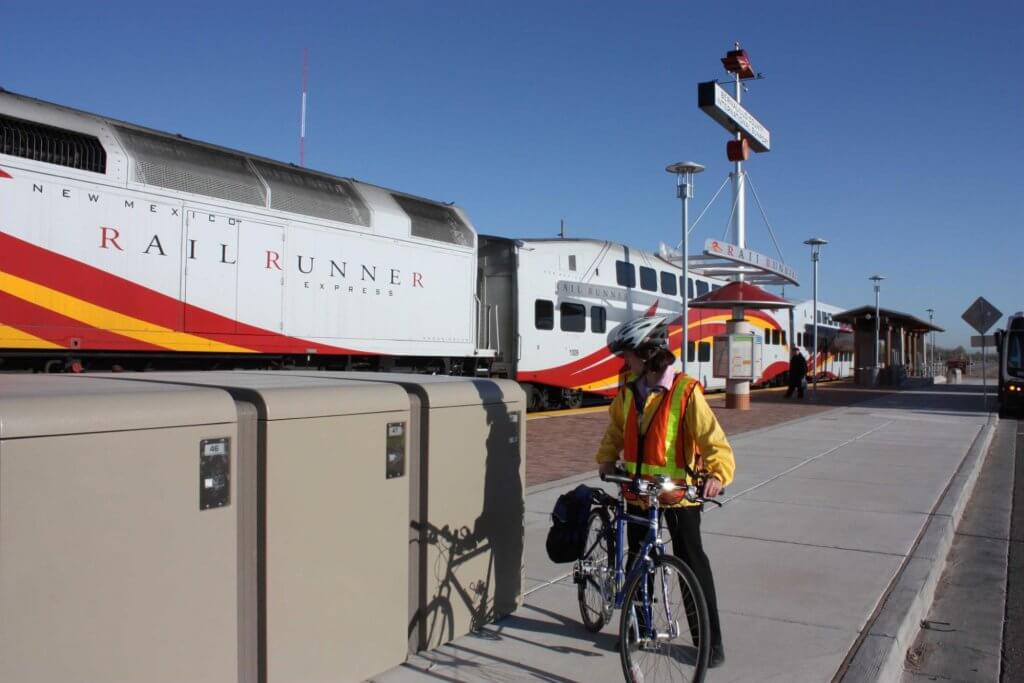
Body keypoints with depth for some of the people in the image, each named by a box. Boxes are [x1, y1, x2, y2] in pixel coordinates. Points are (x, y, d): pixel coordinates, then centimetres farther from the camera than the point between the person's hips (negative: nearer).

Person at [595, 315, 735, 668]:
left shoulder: (686, 391, -17)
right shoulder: (629, 390, 1)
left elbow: (712, 438, -20)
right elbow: (616, 429, 15)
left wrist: (718, 473, -35)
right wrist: (607, 458, 0)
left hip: (678, 493, -5)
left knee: (692, 562, 3)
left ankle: (711, 639, 15)